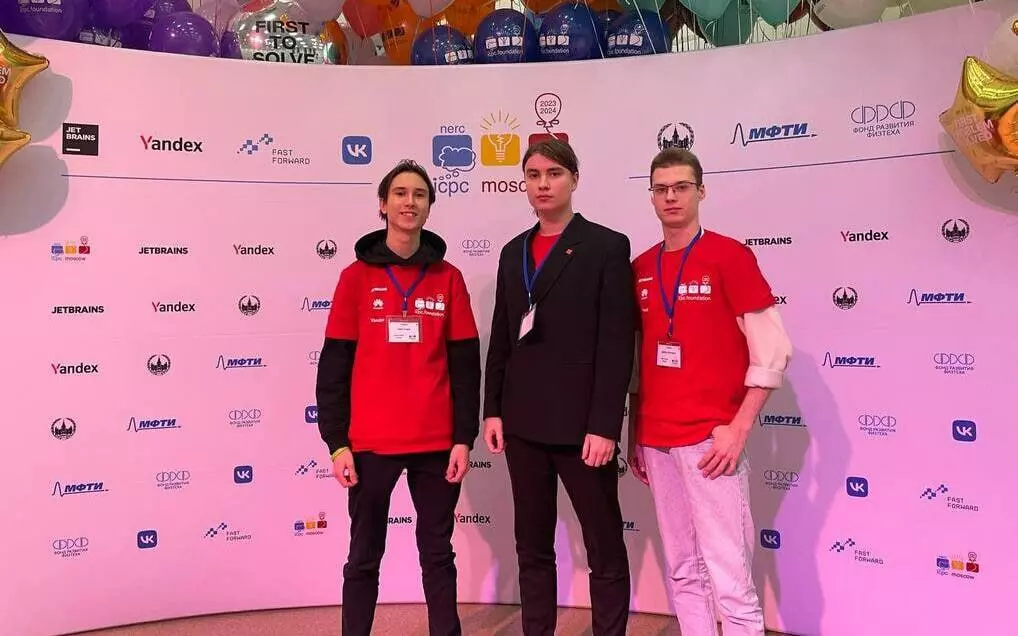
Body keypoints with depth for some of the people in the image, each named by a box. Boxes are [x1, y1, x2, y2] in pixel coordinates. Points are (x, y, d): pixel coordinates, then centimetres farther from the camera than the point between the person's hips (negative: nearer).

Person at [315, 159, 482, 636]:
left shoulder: (448, 278, 4)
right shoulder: (357, 276, 1)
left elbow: (465, 365, 4)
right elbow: (333, 367, 0)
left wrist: (464, 438, -1)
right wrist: (337, 442, -4)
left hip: (437, 443, 1)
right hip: (371, 443, -1)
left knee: (438, 552, 13)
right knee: (364, 555, 11)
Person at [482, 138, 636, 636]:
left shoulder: (607, 246, -4)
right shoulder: (514, 252, 12)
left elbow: (617, 343, -10)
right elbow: (501, 337, 13)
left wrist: (604, 425, -15)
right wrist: (492, 410, 6)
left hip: (581, 424, -5)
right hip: (523, 423, 5)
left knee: (605, 550, 7)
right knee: (532, 547, 15)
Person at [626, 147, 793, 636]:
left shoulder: (729, 256, -5)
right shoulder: (641, 269, 11)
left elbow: (773, 351, -8)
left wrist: (737, 429, -12)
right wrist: (634, 433, 13)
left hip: (709, 439, -5)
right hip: (656, 441, 6)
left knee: (729, 577, -2)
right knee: (681, 571, 14)